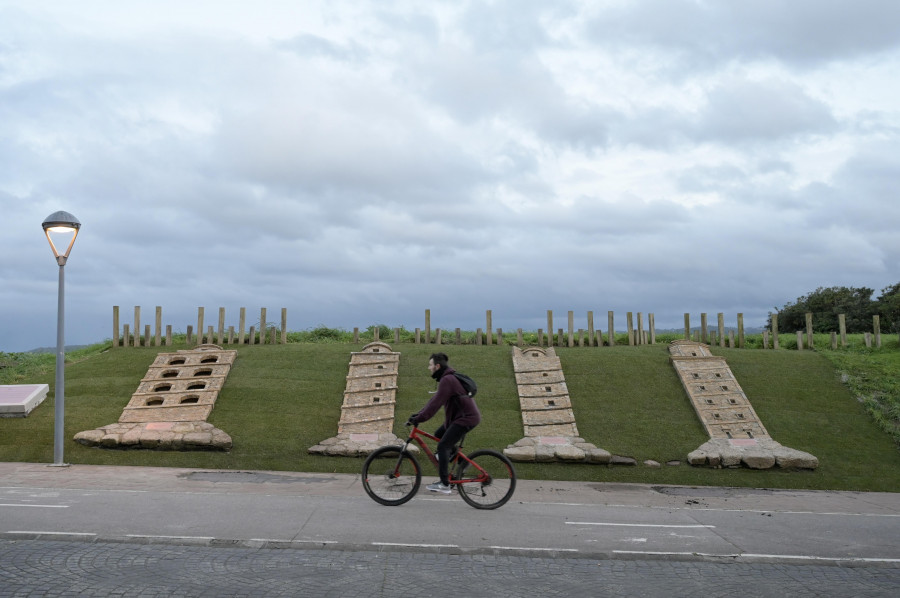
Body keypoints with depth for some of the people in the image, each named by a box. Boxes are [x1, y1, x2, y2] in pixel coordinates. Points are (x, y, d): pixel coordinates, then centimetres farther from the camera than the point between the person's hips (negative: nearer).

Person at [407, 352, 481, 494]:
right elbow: (434, 400, 16)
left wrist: (418, 419, -17)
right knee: (438, 435, 18)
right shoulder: (447, 378, 15)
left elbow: (436, 403, -22)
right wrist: (418, 414, 11)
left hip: (466, 418, -10)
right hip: (460, 415, 10)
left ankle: (444, 485, -11)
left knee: (442, 446, -11)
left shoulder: (447, 380, -18)